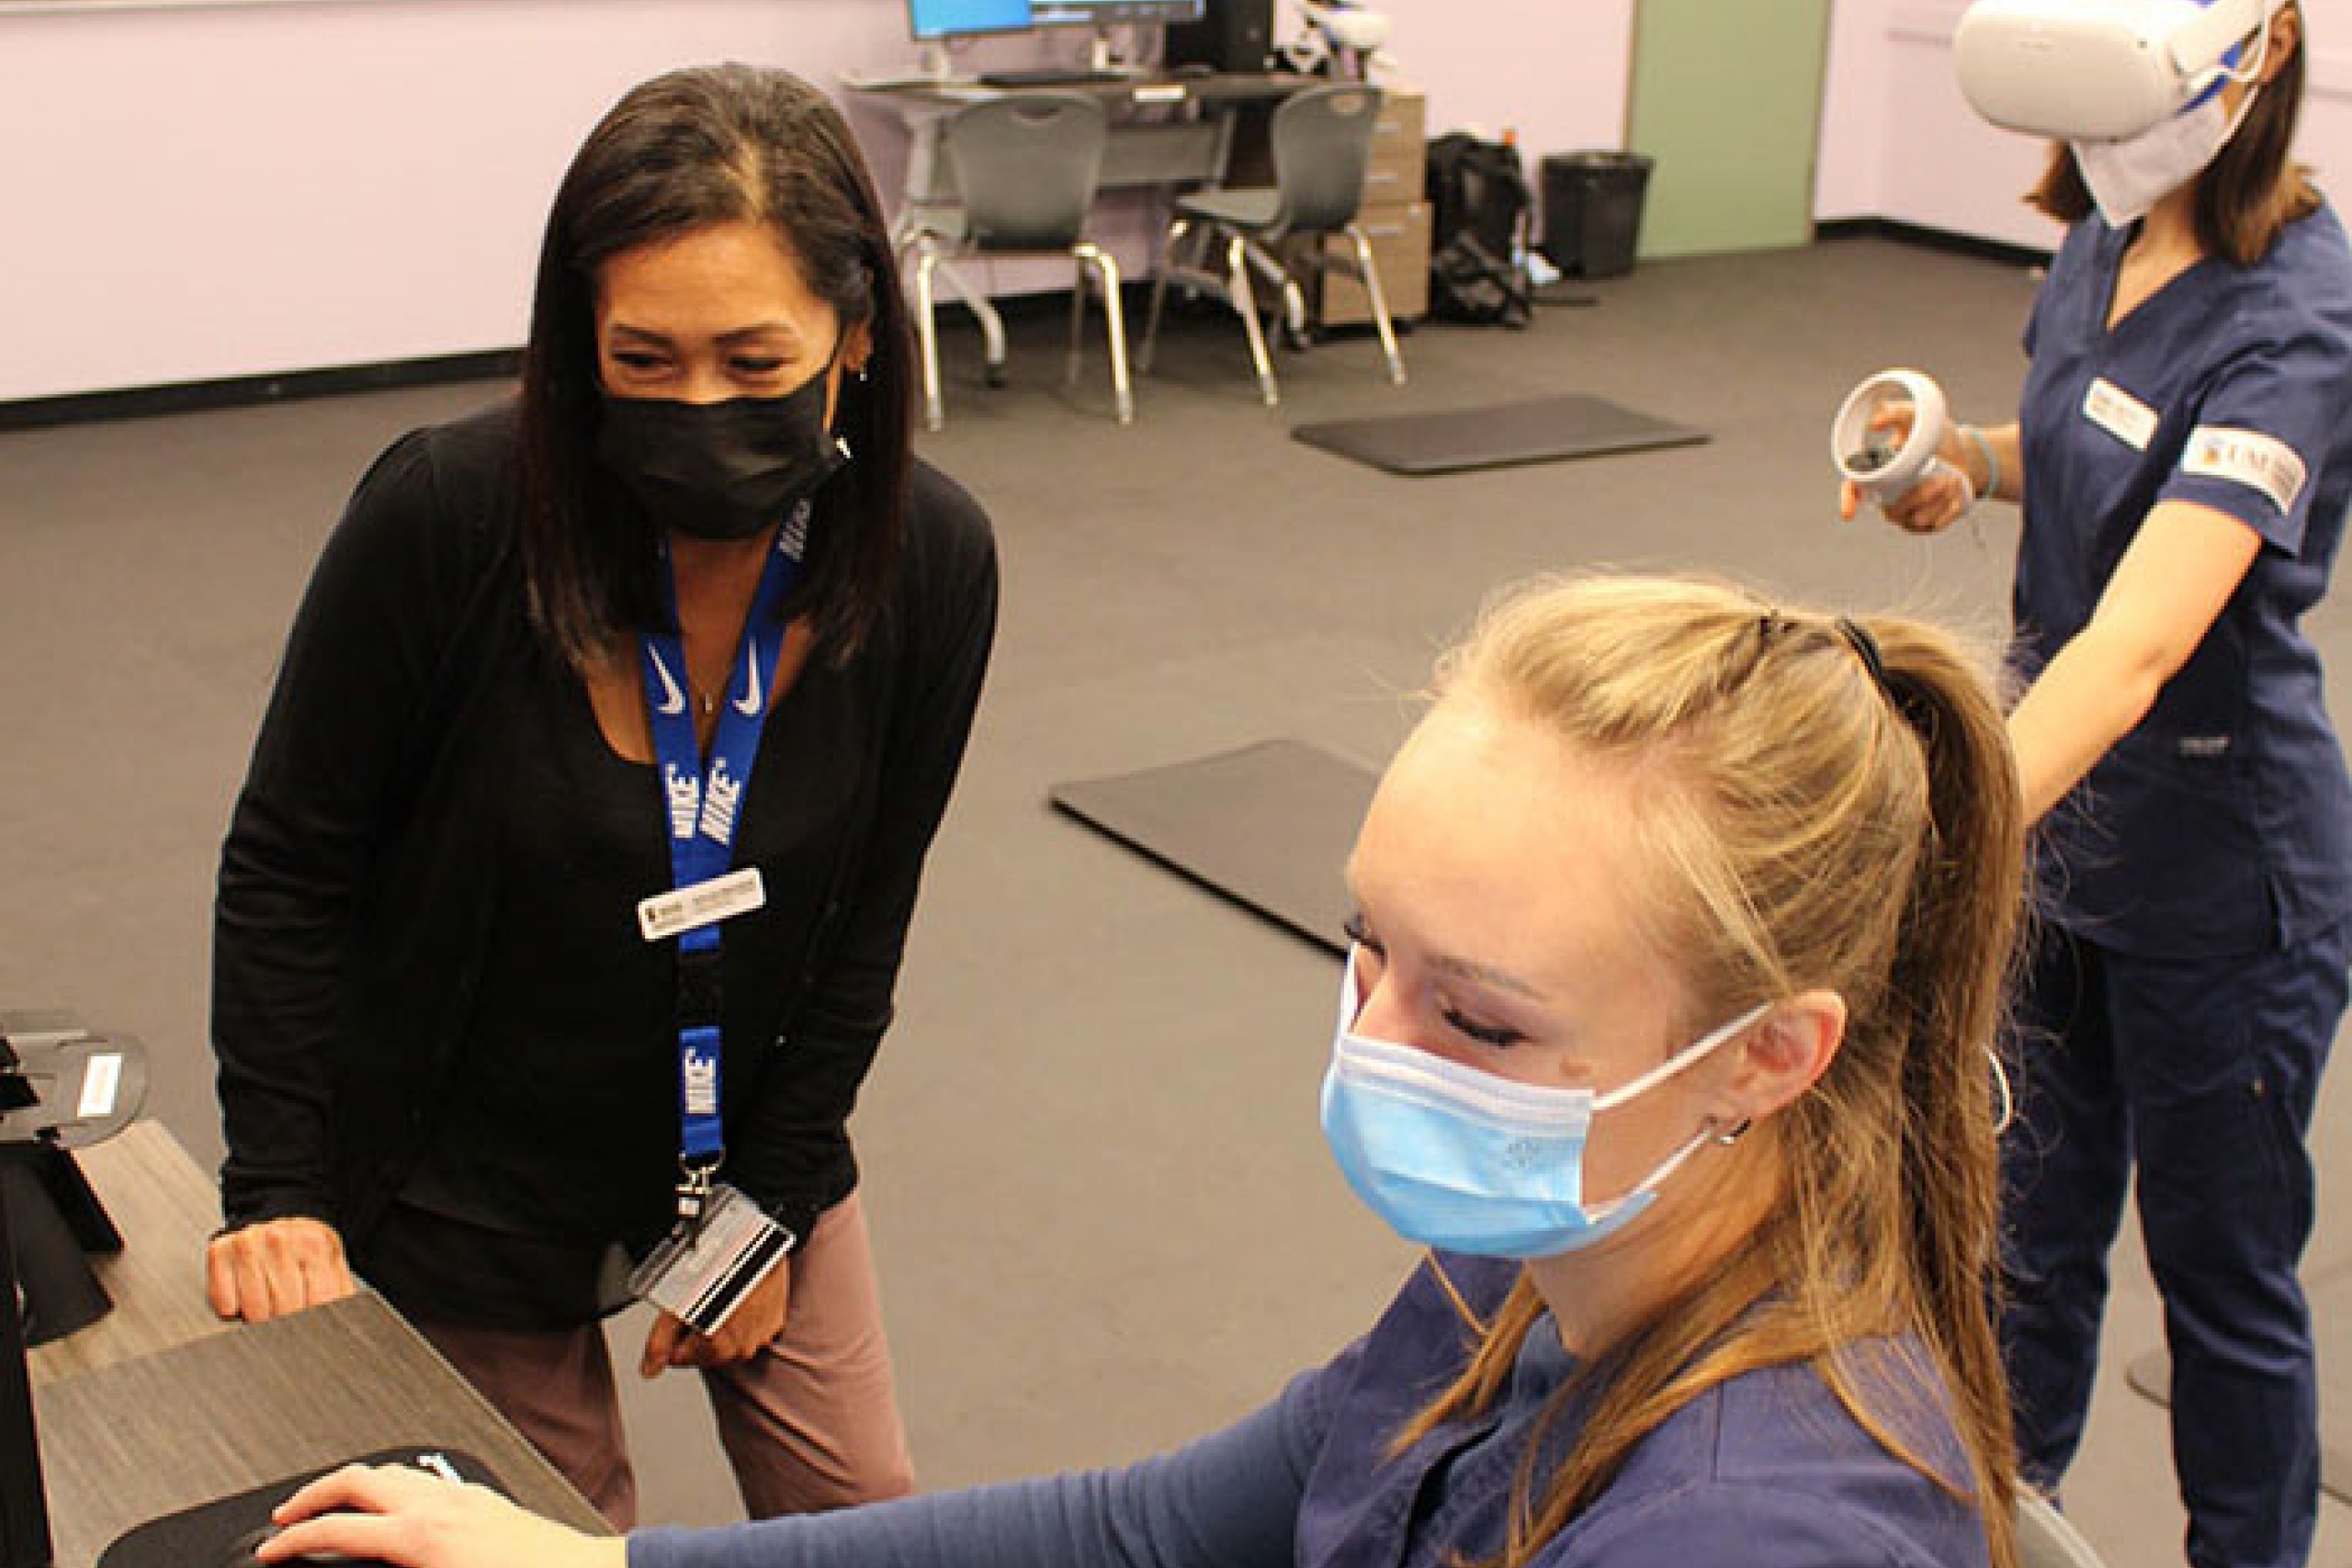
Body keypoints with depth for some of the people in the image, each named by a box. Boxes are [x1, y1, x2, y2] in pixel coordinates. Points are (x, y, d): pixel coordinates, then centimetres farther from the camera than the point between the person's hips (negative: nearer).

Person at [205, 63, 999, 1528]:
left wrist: (774, 1199, -4)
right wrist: (279, 1190, -15)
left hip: (759, 1135, 3)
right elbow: (289, 870, -12)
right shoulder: (444, 514, -26)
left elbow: (865, 920, -4)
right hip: (472, 1175, -2)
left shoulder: (929, 560, -17)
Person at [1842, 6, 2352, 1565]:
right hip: (2061, 837, 7)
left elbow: (2139, 643, -38)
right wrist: (1968, 457, -3)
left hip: (2219, 873, -7)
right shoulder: (2103, 240, -2)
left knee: (2223, 1274, 12)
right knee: (2029, 1235, 20)